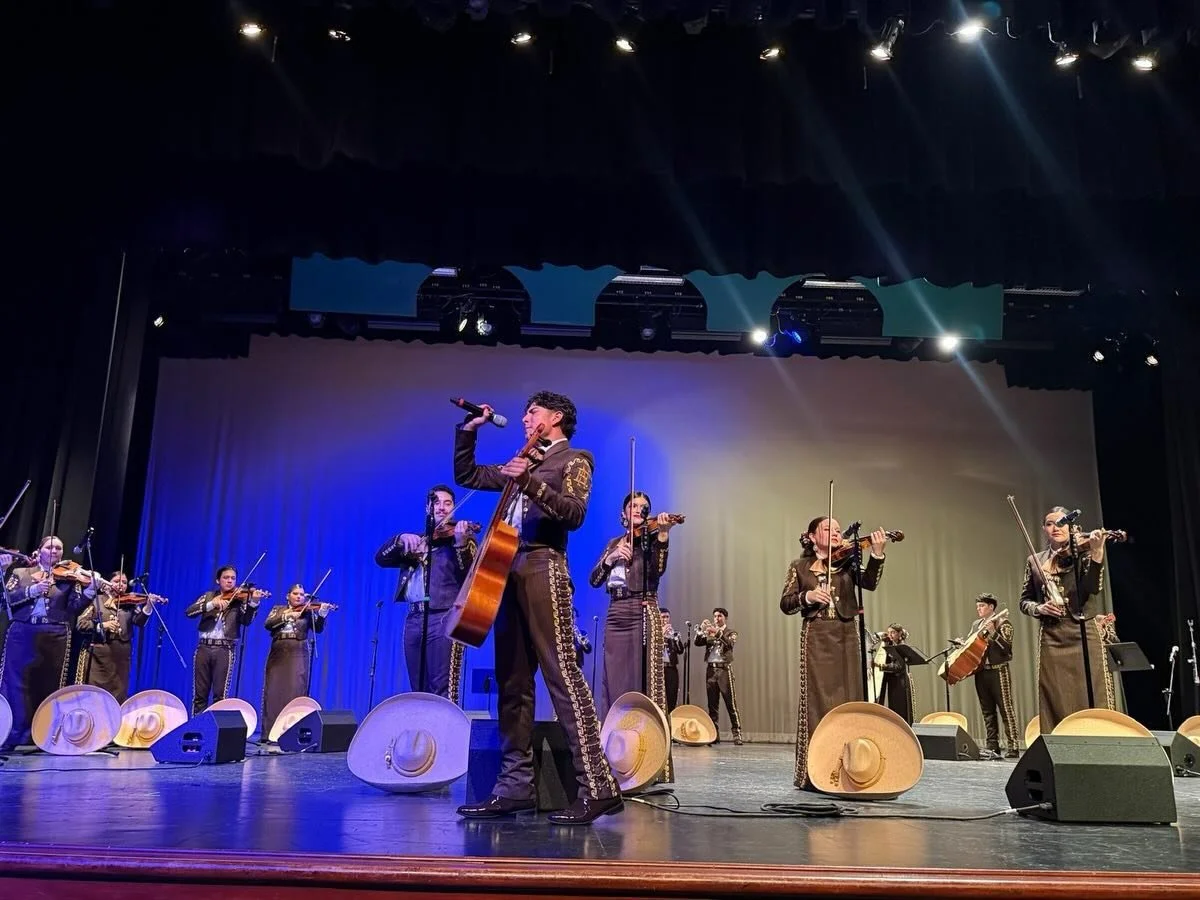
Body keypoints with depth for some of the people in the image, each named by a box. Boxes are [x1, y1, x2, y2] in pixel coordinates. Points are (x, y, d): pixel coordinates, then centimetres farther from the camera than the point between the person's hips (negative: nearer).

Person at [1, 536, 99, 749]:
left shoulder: (68, 578, 9)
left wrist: (90, 590, -18)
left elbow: (75, 607, -1)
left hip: (54, 638, 0)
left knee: (49, 687, 1)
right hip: (21, 634, 0)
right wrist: (31, 591, -16)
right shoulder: (20, 573, 12)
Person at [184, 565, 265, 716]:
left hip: (225, 649, -2)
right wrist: (212, 604, -16)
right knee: (199, 694, 6)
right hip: (204, 648, 2)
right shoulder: (208, 596, 13)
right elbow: (189, 612, -1)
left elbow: (246, 620, -9)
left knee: (220, 695, -4)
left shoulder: (240, 599, 6)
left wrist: (253, 602, -27)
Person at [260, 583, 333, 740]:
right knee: (272, 693, -1)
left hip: (298, 655, -2)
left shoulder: (308, 611, 9)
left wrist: (322, 615, -23)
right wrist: (286, 616, -15)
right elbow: (267, 624, -3)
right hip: (277, 654, 2)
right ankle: (269, 733, 4)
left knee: (295, 693, -10)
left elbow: (318, 629, -5)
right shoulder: (278, 609, 14)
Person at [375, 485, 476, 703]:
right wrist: (401, 539, -9)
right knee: (419, 691, 10)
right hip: (415, 618, 6)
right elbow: (381, 559, 8)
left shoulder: (462, 535, 4)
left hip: (445, 617, -6)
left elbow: (468, 574, -11)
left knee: (443, 692, -12)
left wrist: (460, 543, -28)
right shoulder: (415, 540, 19)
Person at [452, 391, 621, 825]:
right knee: (512, 681, 4)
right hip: (509, 572, 8)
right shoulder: (524, 462, 25)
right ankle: (517, 785, 7)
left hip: (543, 570, -8)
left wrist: (530, 483, -22)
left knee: (562, 673, -15)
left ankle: (597, 786, -16)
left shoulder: (574, 460, 6)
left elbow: (574, 512, -12)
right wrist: (468, 430, 22)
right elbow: (466, 475, 31)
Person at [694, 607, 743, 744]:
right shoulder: (709, 633, 17)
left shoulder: (731, 632, 7)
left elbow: (730, 643, -14)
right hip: (710, 669, 4)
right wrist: (701, 629, -12)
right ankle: (714, 735, 8)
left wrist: (717, 632, -26)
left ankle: (737, 734, -8)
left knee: (731, 704, -8)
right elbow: (697, 643, 3)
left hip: (724, 669, -4)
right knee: (712, 705, 4)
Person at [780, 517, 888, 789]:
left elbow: (870, 583, -9)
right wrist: (807, 596, -19)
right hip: (816, 638, -2)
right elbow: (785, 604, 0)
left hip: (846, 637, 2)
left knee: (847, 701, 1)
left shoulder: (847, 563, 11)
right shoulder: (800, 566, 8)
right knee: (818, 702, -4)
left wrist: (877, 554, -25)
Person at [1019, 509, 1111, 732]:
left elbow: (1093, 588, -14)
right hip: (1051, 639, 3)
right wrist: (1039, 608, -7)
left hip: (1085, 635, -3)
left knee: (1092, 703, -6)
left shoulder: (1084, 552, 3)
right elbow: (1024, 601, 16)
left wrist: (1097, 552, -27)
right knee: (1056, 705, 0)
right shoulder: (1035, 561, 13)